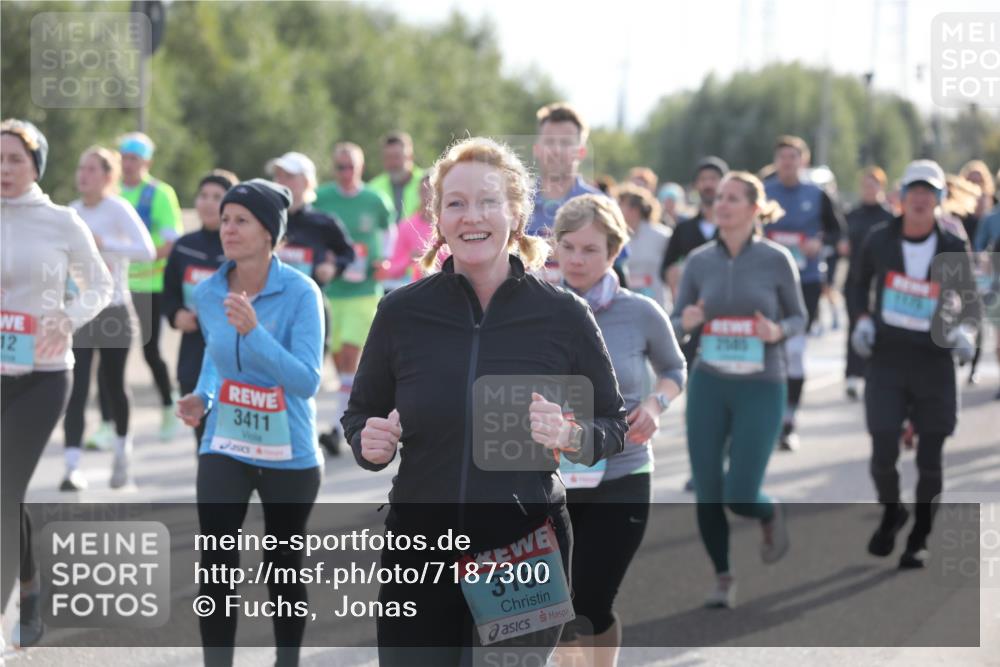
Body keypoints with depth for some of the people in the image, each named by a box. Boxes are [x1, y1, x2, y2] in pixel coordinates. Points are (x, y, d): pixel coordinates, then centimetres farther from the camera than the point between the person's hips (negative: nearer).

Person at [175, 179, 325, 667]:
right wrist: (201, 398, 0)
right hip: (224, 448, 3)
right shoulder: (208, 294, -2)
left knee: (283, 569, 13)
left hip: (289, 456, -3)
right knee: (216, 567, -9)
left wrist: (253, 331, -32)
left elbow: (307, 380, -22)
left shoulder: (300, 292, -16)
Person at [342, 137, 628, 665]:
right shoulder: (402, 311, 0)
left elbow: (614, 425, 6)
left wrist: (571, 436, -15)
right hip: (419, 548, 1)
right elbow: (359, 414, 13)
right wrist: (370, 443, -9)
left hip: (526, 558, 0)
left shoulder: (564, 316, -2)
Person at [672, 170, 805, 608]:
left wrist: (778, 332, -17)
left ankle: (771, 515, 28)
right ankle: (723, 579, 20)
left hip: (761, 389, -3)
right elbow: (676, 324, 8)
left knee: (739, 496, -8)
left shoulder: (776, 259, -7)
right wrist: (687, 322, -15)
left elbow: (798, 318, 4)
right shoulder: (699, 261, 0)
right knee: (707, 493, 0)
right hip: (708, 386, 3)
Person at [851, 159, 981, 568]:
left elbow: (970, 301, 9)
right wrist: (863, 319, 2)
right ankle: (891, 514, 25)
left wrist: (964, 331, -10)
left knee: (930, 458, 2)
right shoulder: (879, 240, 1)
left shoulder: (953, 249, -1)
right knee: (883, 451, -6)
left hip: (933, 362, 0)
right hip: (886, 360, 0)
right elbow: (862, 283, 18)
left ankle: (919, 540, 18)